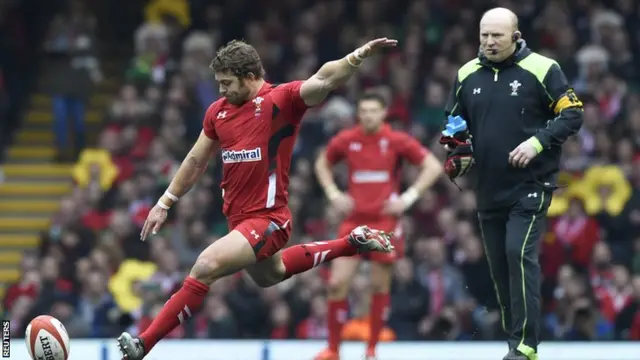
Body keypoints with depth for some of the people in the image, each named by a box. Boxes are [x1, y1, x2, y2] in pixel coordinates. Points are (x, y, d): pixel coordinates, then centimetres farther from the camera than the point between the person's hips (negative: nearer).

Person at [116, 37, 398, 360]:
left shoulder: (281, 100, -14)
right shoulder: (218, 111, 4)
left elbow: (325, 80, -30)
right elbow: (195, 162, 16)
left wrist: (360, 55, -47)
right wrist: (165, 203, 17)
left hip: (267, 219, -9)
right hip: (238, 219, 9)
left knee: (205, 268, -24)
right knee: (270, 275, 32)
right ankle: (352, 242, 44)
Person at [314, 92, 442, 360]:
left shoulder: (396, 141, -5)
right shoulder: (346, 140, 2)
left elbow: (434, 167, -3)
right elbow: (322, 163, 21)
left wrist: (409, 198, -10)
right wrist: (333, 193, 6)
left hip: (385, 222, -2)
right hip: (354, 222, 2)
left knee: (380, 286, 1)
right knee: (337, 283, -6)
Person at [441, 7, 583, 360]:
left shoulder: (541, 70, -9)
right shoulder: (467, 75, 6)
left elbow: (572, 114, -7)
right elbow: (454, 121, 18)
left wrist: (538, 142, -19)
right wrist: (457, 152, -1)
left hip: (530, 185, -6)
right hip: (488, 189, 6)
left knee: (519, 255, -17)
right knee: (500, 265, 8)